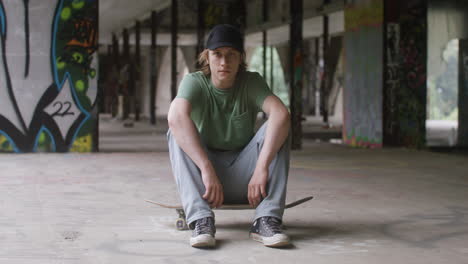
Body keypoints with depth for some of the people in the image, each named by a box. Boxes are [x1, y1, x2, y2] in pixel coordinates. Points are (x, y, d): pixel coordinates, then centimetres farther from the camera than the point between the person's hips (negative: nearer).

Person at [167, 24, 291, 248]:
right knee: (177, 133, -25)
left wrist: (262, 167, -40)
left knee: (276, 128, -21)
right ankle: (201, 219, -37)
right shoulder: (195, 82, -9)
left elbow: (281, 114, -26)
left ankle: (266, 220, -30)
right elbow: (176, 117, -32)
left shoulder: (252, 82, -6)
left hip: (244, 179, 1)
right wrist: (207, 170, -43)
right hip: (203, 176, -1)